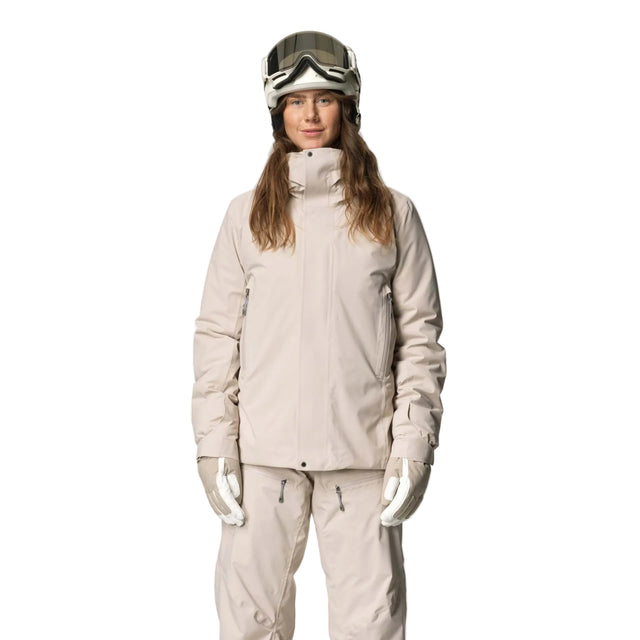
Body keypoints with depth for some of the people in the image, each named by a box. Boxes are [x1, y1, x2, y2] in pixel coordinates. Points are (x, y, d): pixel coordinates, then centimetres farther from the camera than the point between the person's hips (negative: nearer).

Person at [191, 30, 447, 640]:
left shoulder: (392, 213, 6)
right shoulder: (247, 215, 7)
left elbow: (420, 334, 5)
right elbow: (217, 334, 6)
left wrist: (414, 444, -3)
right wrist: (215, 446, -2)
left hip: (363, 451, 0)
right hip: (263, 450, 1)